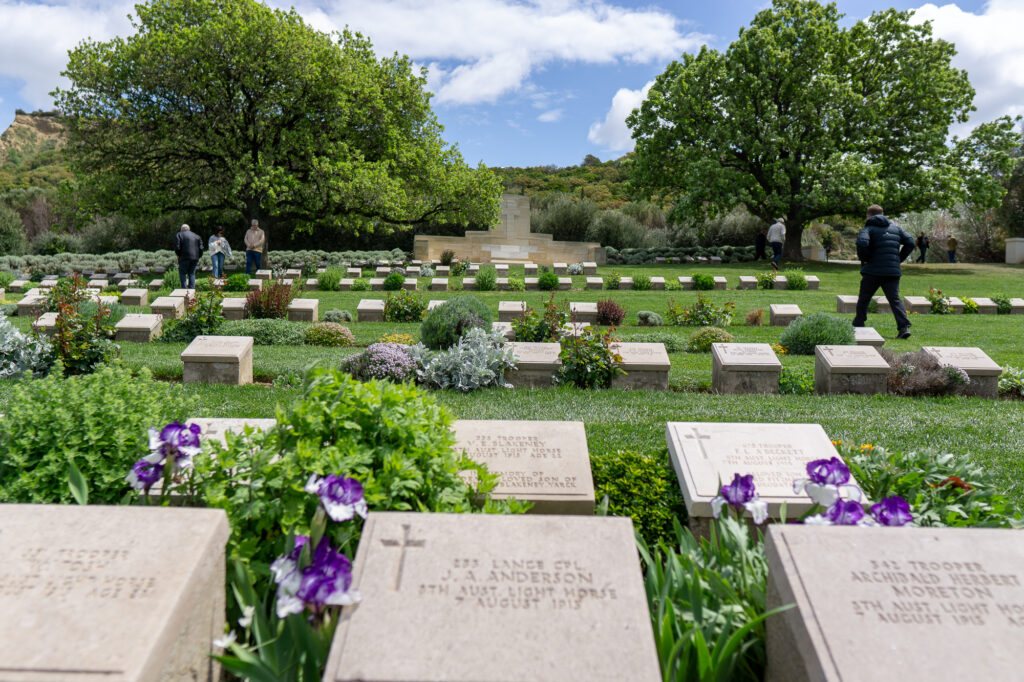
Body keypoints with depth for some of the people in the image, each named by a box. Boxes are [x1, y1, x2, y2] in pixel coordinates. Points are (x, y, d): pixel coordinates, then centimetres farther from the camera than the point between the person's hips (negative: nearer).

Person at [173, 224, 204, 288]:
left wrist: (178, 254, 11)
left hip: (184, 258, -4)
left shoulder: (179, 235, 5)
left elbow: (177, 247, -7)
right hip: (195, 258, 4)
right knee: (191, 274, 11)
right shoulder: (196, 236, 16)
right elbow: (201, 248, 9)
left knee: (182, 273, 5)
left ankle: (184, 289, -4)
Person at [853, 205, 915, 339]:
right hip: (893, 271, 4)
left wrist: (864, 259, -7)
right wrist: (899, 259, 11)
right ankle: (904, 326, -14)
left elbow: (862, 243, -21)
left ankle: (858, 325, 21)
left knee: (863, 299, 12)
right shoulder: (896, 228, 16)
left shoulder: (868, 229, 0)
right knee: (894, 299, 2)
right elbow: (910, 242, 7)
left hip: (873, 271, -3)